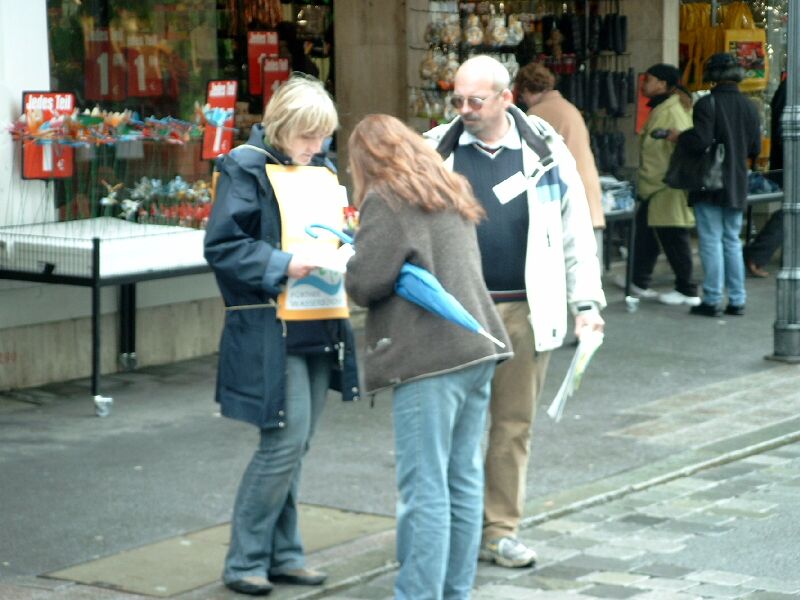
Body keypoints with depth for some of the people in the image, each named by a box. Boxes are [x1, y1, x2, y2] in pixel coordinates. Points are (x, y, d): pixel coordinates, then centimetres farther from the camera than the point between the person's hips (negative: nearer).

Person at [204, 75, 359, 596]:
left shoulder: (318, 170, 14)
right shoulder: (246, 167, -7)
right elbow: (222, 246, -12)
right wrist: (283, 266, -21)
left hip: (318, 329, 7)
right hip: (270, 331, -7)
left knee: (294, 445, 11)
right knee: (286, 441, -9)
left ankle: (282, 554, 20)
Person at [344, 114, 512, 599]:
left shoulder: (385, 200, -7)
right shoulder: (451, 192, 18)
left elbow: (365, 283, -13)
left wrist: (351, 267, 7)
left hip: (430, 357, -8)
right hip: (477, 346, 8)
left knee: (425, 489, -5)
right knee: (464, 481, 12)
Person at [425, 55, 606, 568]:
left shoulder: (546, 151, 2)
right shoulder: (436, 150, 3)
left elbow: (576, 231, 6)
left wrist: (586, 302, 2)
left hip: (525, 311, 1)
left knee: (514, 424, 8)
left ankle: (501, 530, 18)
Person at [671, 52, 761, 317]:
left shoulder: (707, 104, -13)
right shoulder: (749, 107, 7)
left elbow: (700, 140, -22)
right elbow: (755, 149, 10)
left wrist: (679, 137, -4)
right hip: (737, 186, 6)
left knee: (711, 241, -2)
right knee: (732, 241, 13)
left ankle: (712, 300, -2)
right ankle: (737, 300, 13)